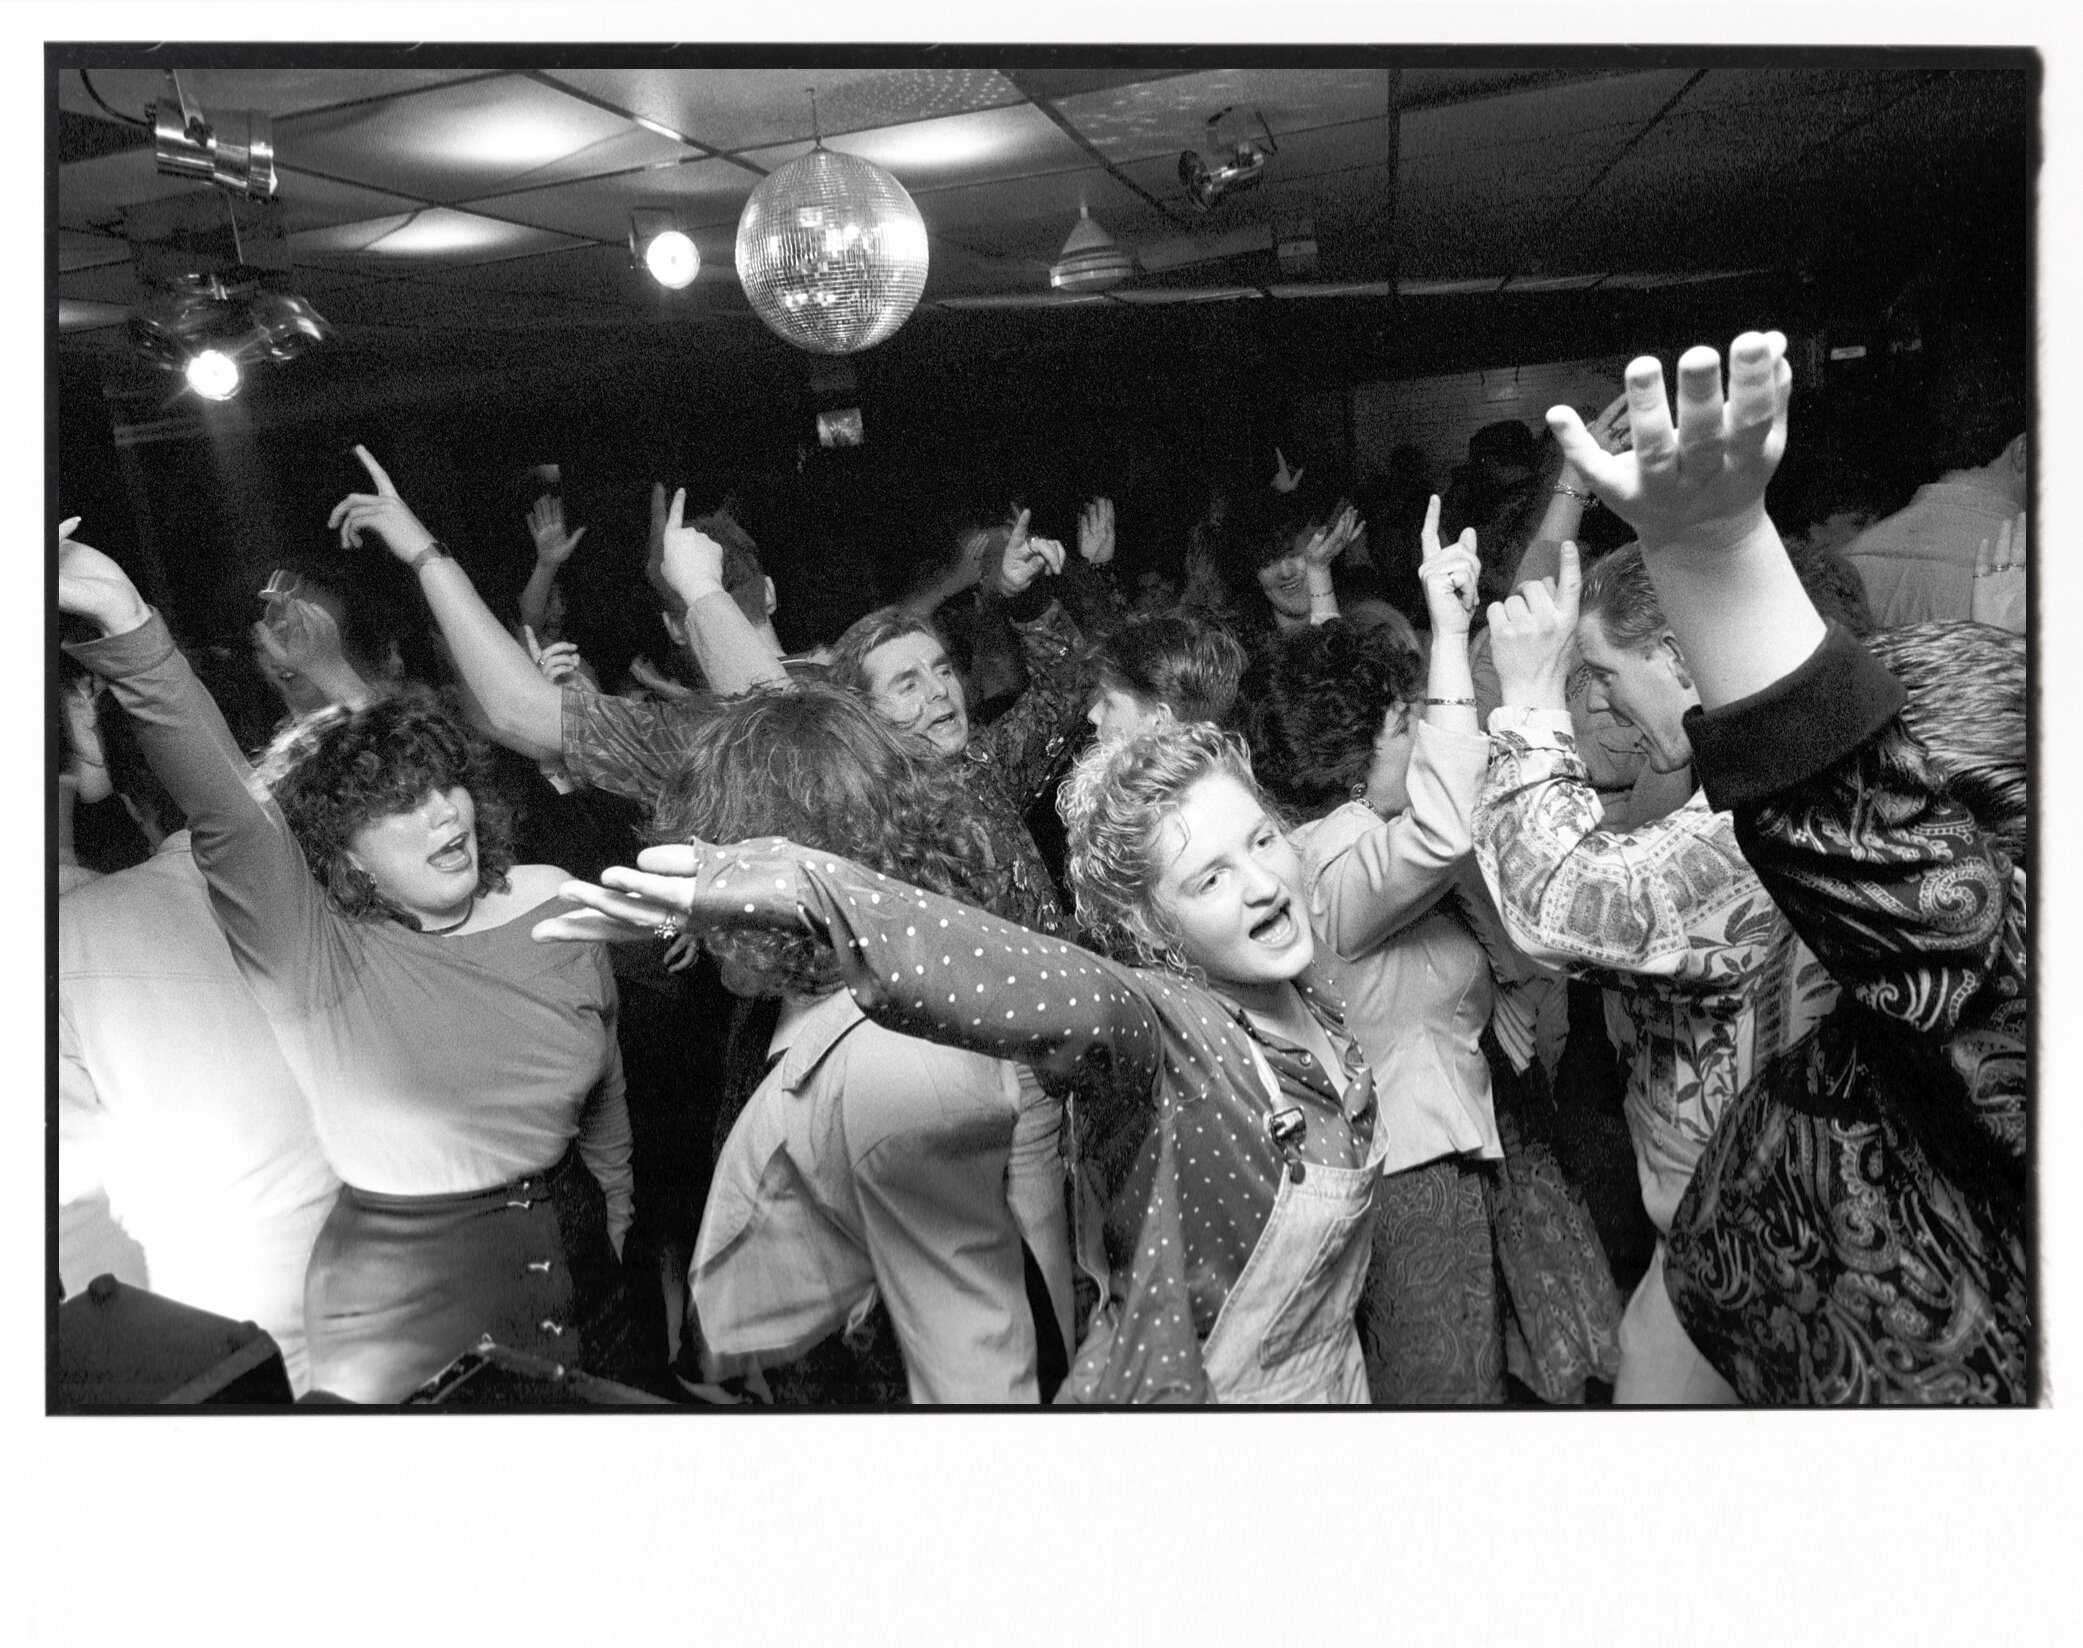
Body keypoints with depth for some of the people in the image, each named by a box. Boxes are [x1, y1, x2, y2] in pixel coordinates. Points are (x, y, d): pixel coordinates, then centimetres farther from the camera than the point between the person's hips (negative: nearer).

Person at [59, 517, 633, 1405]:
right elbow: (220, 801, -31)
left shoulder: (550, 901, -3)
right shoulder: (313, 950, -14)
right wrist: (124, 628, -45)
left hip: (573, 1249, 4)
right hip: (399, 1294, -3)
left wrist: (617, 1233, 13)